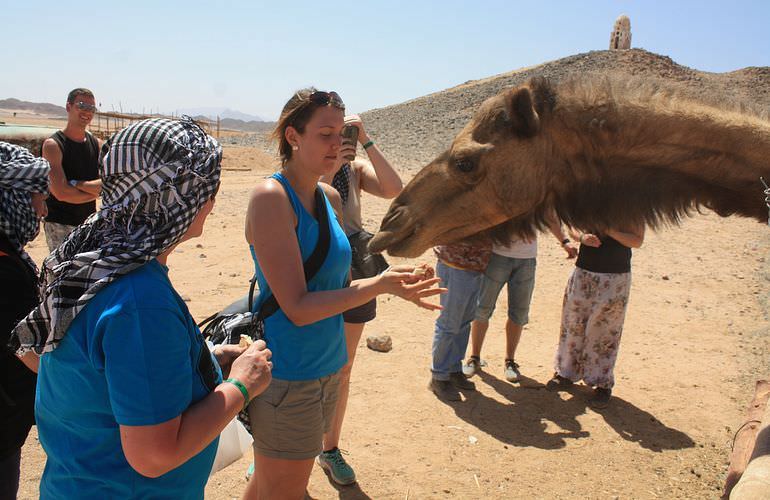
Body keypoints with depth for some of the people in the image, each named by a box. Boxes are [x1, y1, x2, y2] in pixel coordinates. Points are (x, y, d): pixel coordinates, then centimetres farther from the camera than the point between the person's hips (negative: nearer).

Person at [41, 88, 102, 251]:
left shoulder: (97, 144, 6)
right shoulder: (53, 145, -10)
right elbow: (61, 193, -20)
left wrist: (76, 184, -16)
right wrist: (95, 190, -9)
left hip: (89, 223, 6)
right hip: (59, 225, -5)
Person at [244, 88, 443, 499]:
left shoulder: (330, 197, 7)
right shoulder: (272, 196, -17)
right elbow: (297, 307, -21)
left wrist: (396, 287, -1)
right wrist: (378, 285, -25)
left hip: (326, 368, 7)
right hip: (288, 375, -7)